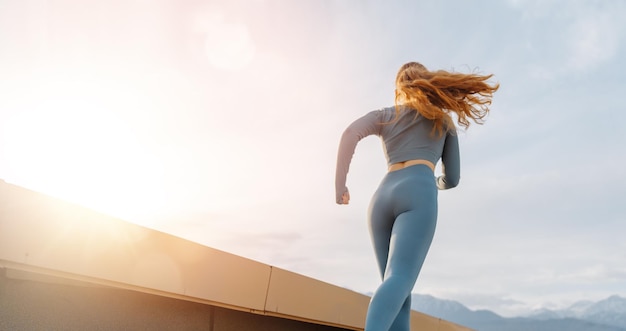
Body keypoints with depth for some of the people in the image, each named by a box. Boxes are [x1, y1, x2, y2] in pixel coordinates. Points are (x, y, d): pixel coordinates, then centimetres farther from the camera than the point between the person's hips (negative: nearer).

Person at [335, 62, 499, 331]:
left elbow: (350, 133, 4)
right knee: (400, 279, -22)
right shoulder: (444, 120, 27)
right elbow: (451, 178, 28)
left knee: (396, 282, 5)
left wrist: (340, 184, 5)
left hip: (382, 197, 3)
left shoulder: (383, 115, 27)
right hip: (418, 194, -3)